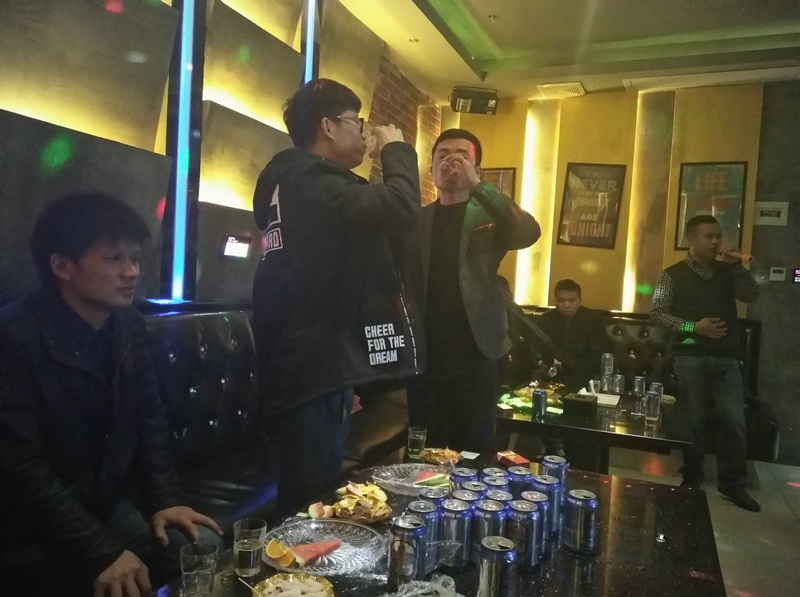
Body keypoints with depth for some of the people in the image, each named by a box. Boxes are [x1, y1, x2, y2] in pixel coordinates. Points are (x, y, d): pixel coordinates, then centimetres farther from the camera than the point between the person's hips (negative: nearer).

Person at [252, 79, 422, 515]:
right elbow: (399, 207, -26)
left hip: (305, 366, 11)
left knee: (305, 500, 17)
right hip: (317, 370, -11)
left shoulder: (292, 183, 20)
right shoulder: (311, 180, -12)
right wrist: (397, 149, -8)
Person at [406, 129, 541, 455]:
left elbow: (529, 232, -14)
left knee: (474, 452, 3)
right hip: (424, 354, 2)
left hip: (474, 354, -1)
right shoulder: (418, 219, 11)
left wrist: (476, 185, -18)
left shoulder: (490, 216, 6)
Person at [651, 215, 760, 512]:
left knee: (734, 421, 2)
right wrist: (693, 327, -16)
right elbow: (658, 313, -5)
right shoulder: (673, 274, 0)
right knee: (692, 421, 5)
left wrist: (737, 264, -10)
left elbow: (751, 295, -1)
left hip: (726, 357, 3)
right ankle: (690, 480, 21)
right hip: (690, 357, -3)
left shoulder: (727, 271, 12)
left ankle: (731, 483, 17)